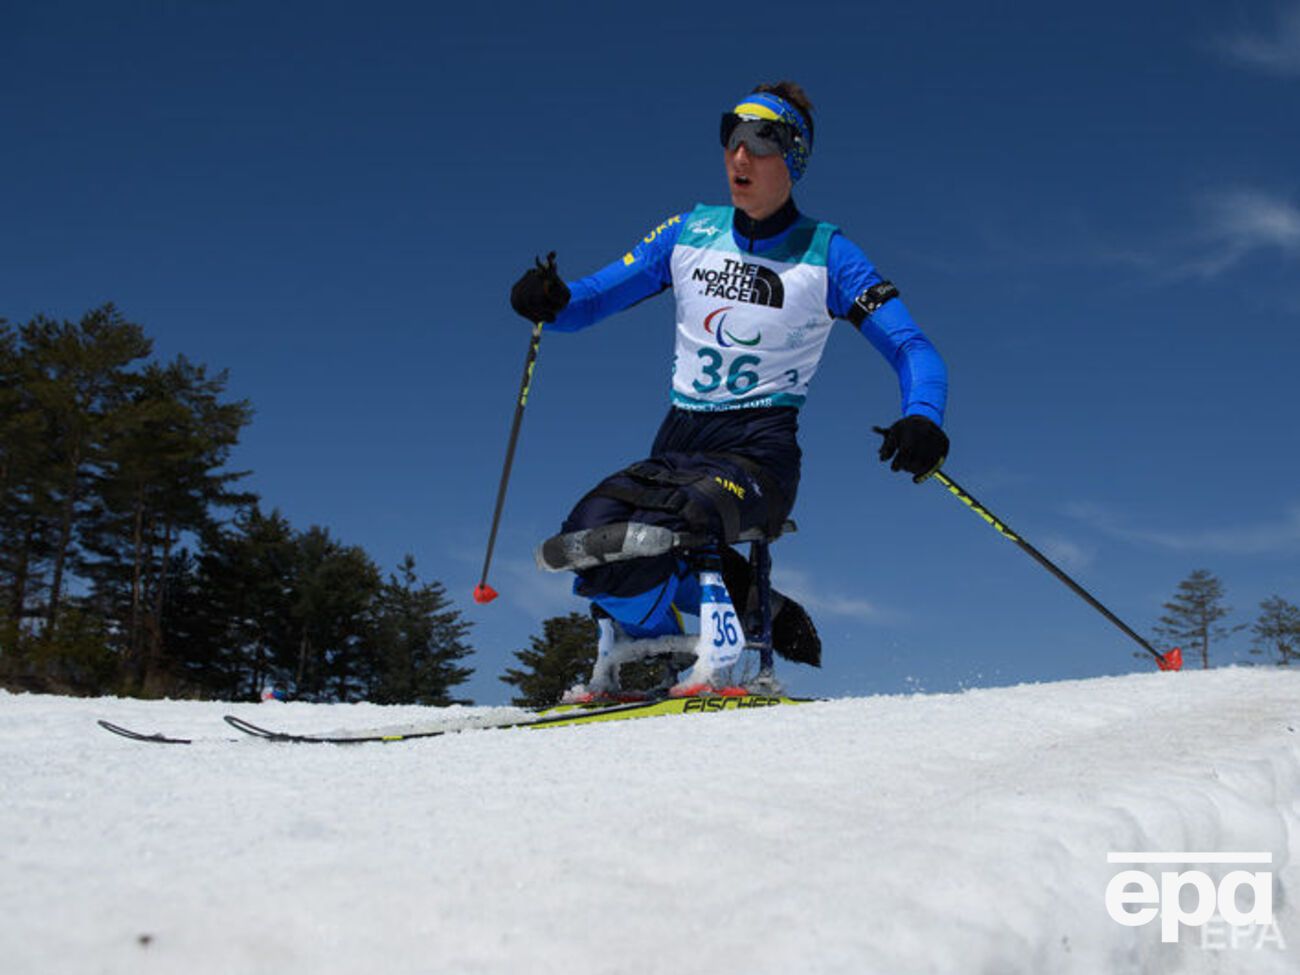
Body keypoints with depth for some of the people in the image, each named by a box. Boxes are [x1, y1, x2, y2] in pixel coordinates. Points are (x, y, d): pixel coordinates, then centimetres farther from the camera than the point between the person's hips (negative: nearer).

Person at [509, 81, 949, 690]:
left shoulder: (825, 254, 1)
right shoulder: (691, 233, 11)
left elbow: (913, 349, -4)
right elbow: (590, 300, 12)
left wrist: (922, 418, -26)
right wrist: (551, 303, -13)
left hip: (760, 452, -4)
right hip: (676, 448, 5)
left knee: (641, 543, -33)